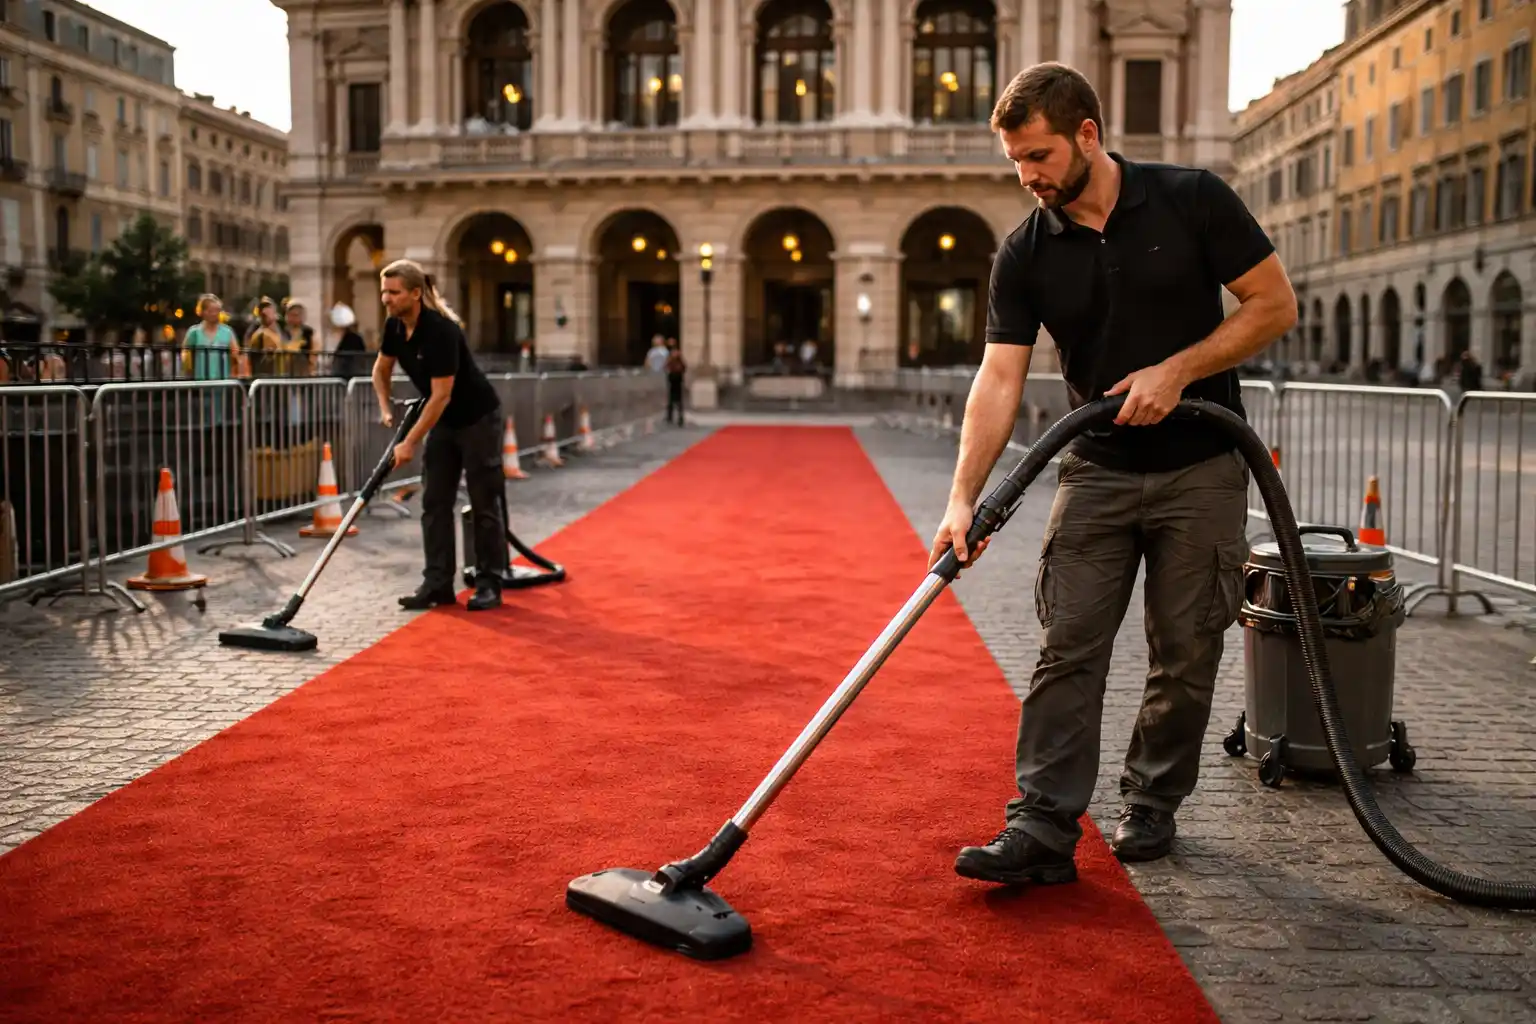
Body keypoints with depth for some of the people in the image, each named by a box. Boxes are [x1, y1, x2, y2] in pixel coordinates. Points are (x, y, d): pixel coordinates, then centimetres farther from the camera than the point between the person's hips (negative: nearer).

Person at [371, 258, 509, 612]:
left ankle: (489, 584, 6)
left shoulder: (440, 330, -28)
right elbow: (381, 369, 14)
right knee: (435, 502, 3)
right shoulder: (394, 326, -5)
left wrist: (410, 443, -26)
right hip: (443, 422, 8)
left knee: (484, 503, -1)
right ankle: (438, 583, 6)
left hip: (478, 419, -8)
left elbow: (441, 396, -28)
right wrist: (385, 408, -1)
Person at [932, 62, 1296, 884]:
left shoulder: (1192, 201, -9)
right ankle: (1042, 830, -2)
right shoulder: (1024, 254, -4)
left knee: (1185, 655, 7)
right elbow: (999, 379, -12)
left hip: (1201, 468, -1)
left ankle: (1151, 808, 25)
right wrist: (963, 498, -23)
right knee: (1066, 651, -5)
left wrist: (1177, 369, -17)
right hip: (1096, 471, 2)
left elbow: (1275, 304, -6)